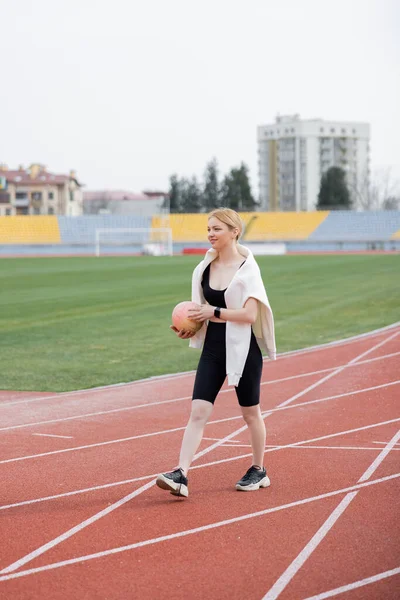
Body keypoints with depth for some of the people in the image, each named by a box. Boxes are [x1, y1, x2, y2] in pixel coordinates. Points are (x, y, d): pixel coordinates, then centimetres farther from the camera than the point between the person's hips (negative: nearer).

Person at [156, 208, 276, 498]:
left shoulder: (247, 268, -11)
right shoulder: (205, 268, 6)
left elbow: (250, 314, -19)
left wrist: (214, 312, -20)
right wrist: (190, 328, 0)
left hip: (243, 350, -5)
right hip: (213, 349, 5)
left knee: (250, 412, 10)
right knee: (198, 411, -6)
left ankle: (259, 471, 28)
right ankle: (181, 475, -13)